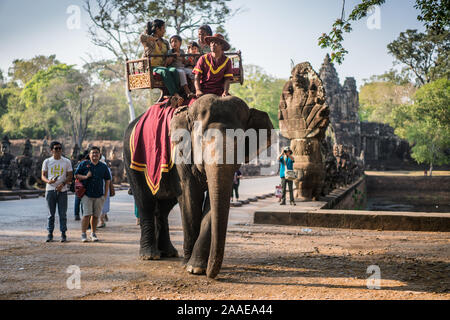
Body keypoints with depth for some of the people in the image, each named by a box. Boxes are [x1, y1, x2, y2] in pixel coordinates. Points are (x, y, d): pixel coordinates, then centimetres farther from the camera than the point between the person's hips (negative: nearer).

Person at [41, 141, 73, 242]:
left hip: (62, 190, 0)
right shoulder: (47, 162, 6)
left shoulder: (67, 162, 5)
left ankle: (63, 234, 6)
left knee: (62, 214, 0)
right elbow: (43, 175, 8)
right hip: (50, 189, 0)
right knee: (51, 213, 4)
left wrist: (62, 184, -13)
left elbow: (70, 176, 5)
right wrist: (48, 181, -14)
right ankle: (50, 234, 10)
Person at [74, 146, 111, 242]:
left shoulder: (103, 166, 10)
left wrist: (105, 194, 9)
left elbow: (107, 180, 14)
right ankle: (83, 234, 1)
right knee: (87, 214, -9)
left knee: (96, 215, 4)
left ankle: (93, 233, 18)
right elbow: (76, 175, 6)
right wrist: (85, 177, -12)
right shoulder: (84, 164, 4)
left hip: (99, 195, 2)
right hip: (87, 194, -2)